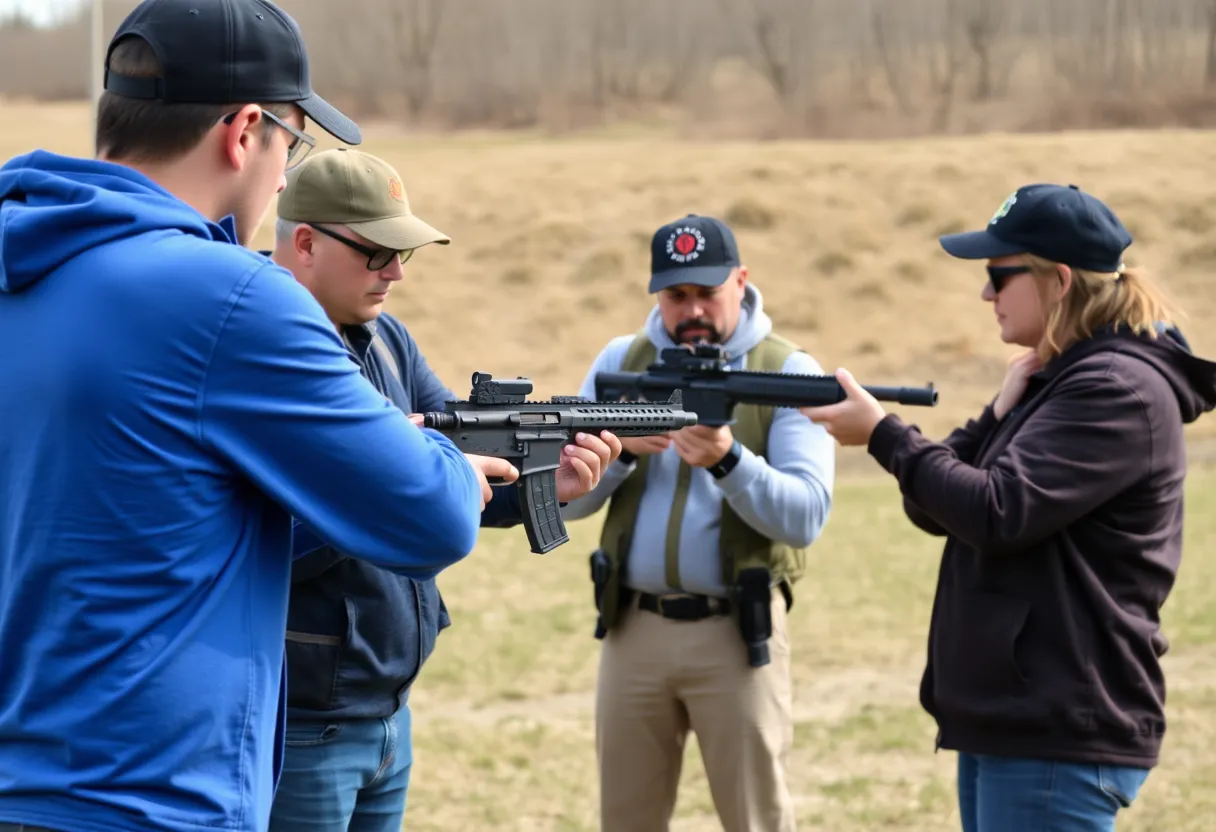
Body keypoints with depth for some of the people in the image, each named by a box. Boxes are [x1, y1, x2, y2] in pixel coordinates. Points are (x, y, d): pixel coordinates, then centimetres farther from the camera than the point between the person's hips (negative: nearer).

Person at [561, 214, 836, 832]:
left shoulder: (789, 373, -2)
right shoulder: (620, 363, 9)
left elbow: (805, 515, -13)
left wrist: (728, 460, -28)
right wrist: (619, 447, -14)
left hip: (738, 632, -3)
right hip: (634, 629, 4)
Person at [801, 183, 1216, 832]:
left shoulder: (1119, 388, -14)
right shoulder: (1050, 382, 16)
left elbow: (999, 511, -23)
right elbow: (936, 509, 12)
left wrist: (882, 433, -14)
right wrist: (1001, 414, -2)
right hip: (1004, 720, 10)